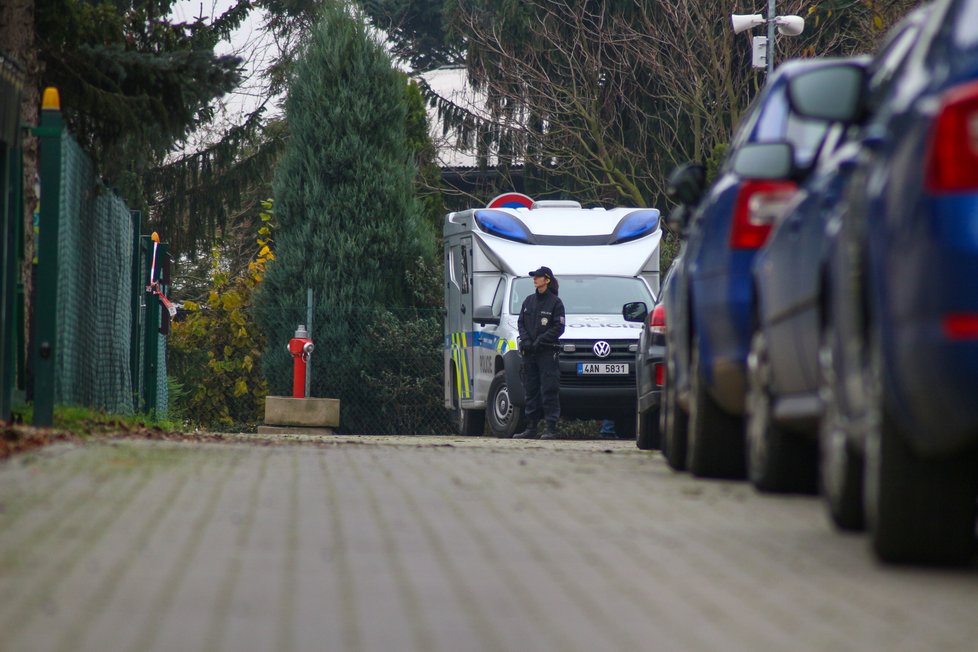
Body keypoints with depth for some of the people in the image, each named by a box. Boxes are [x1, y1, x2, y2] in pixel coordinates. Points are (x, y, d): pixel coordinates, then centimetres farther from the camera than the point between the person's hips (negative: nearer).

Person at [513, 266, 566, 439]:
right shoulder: (529, 301, 14)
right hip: (529, 353, 6)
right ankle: (531, 428, 11)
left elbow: (558, 328, -7)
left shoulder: (555, 302, -3)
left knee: (549, 391, -8)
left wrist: (539, 341, -14)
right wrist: (525, 340, -3)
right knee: (531, 391, 7)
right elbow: (521, 322, 15)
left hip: (547, 353, -6)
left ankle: (551, 428, -9)